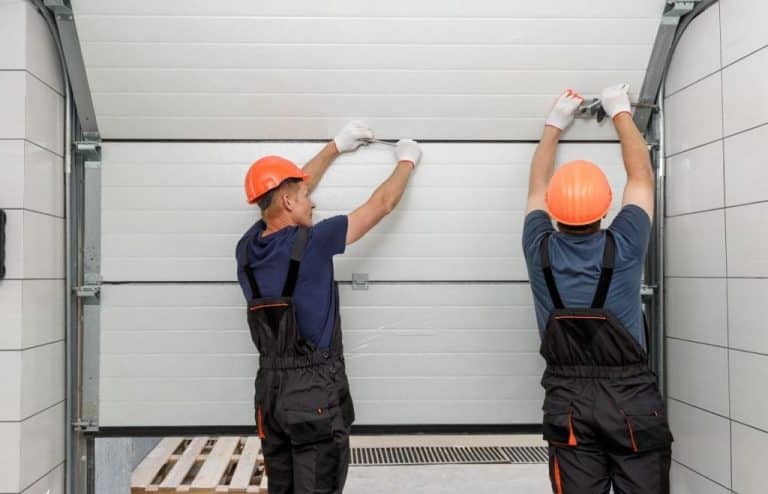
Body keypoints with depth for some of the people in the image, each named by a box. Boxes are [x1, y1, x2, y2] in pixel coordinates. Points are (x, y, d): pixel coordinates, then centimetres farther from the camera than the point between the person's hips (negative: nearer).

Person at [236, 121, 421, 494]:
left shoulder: (248, 249, 2)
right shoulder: (312, 243, -15)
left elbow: (284, 188, 18)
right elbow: (382, 205, -4)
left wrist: (336, 146, 28)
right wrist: (407, 161, 15)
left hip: (270, 389, 7)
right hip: (315, 391, -7)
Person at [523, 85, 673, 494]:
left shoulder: (541, 251, -6)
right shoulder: (623, 247, -9)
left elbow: (537, 187, 13)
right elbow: (641, 176, 7)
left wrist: (554, 126, 24)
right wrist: (621, 113, 20)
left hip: (568, 401, 2)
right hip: (631, 397, -1)